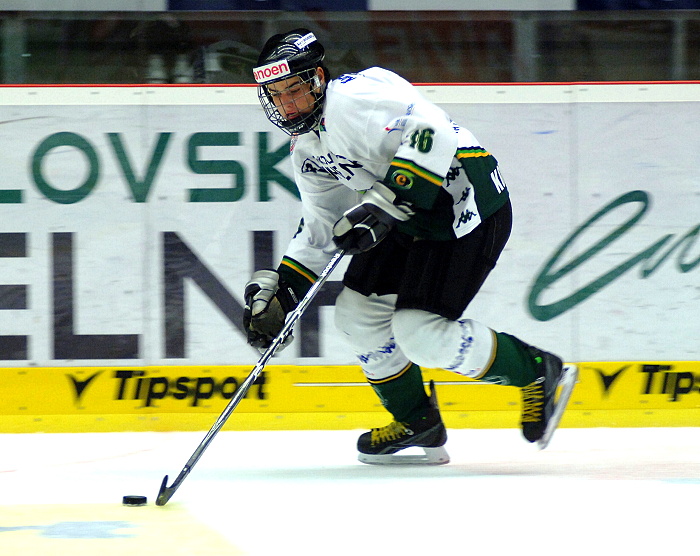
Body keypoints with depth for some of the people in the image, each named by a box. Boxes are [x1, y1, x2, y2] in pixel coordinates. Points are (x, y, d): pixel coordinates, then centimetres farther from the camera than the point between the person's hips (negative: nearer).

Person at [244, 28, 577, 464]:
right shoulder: (307, 150, 12)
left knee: (419, 332, -16)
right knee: (357, 312, 6)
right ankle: (417, 424, 20)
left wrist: (384, 203, -34)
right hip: (412, 218, 10)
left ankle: (535, 372, 3)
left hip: (466, 203, -10)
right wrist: (278, 289, 11)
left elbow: (430, 132, -32)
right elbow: (321, 232, 21)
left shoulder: (354, 97, -19)